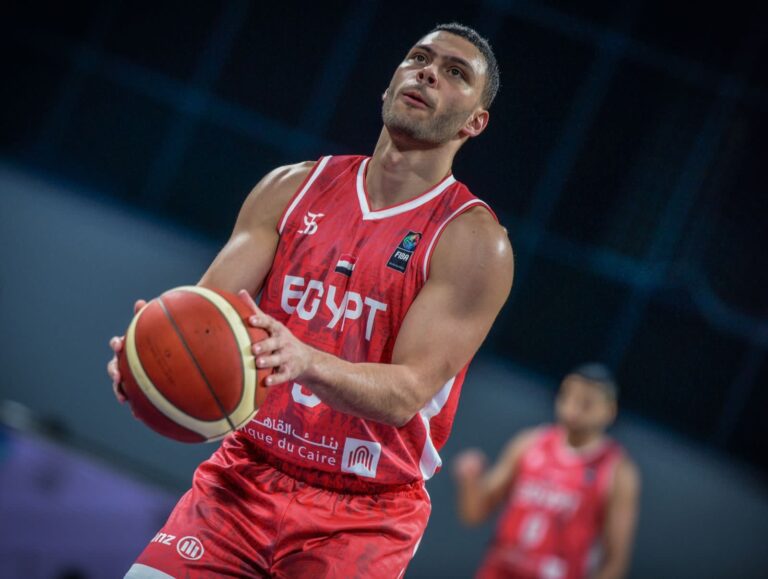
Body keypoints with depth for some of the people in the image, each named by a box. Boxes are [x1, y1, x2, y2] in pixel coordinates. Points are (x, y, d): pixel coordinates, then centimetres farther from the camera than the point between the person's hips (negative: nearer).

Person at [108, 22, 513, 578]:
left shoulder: (474, 239, -8)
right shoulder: (292, 188, 6)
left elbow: (407, 394, -18)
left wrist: (305, 361, -38)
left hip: (363, 515, -3)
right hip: (246, 474, 3)